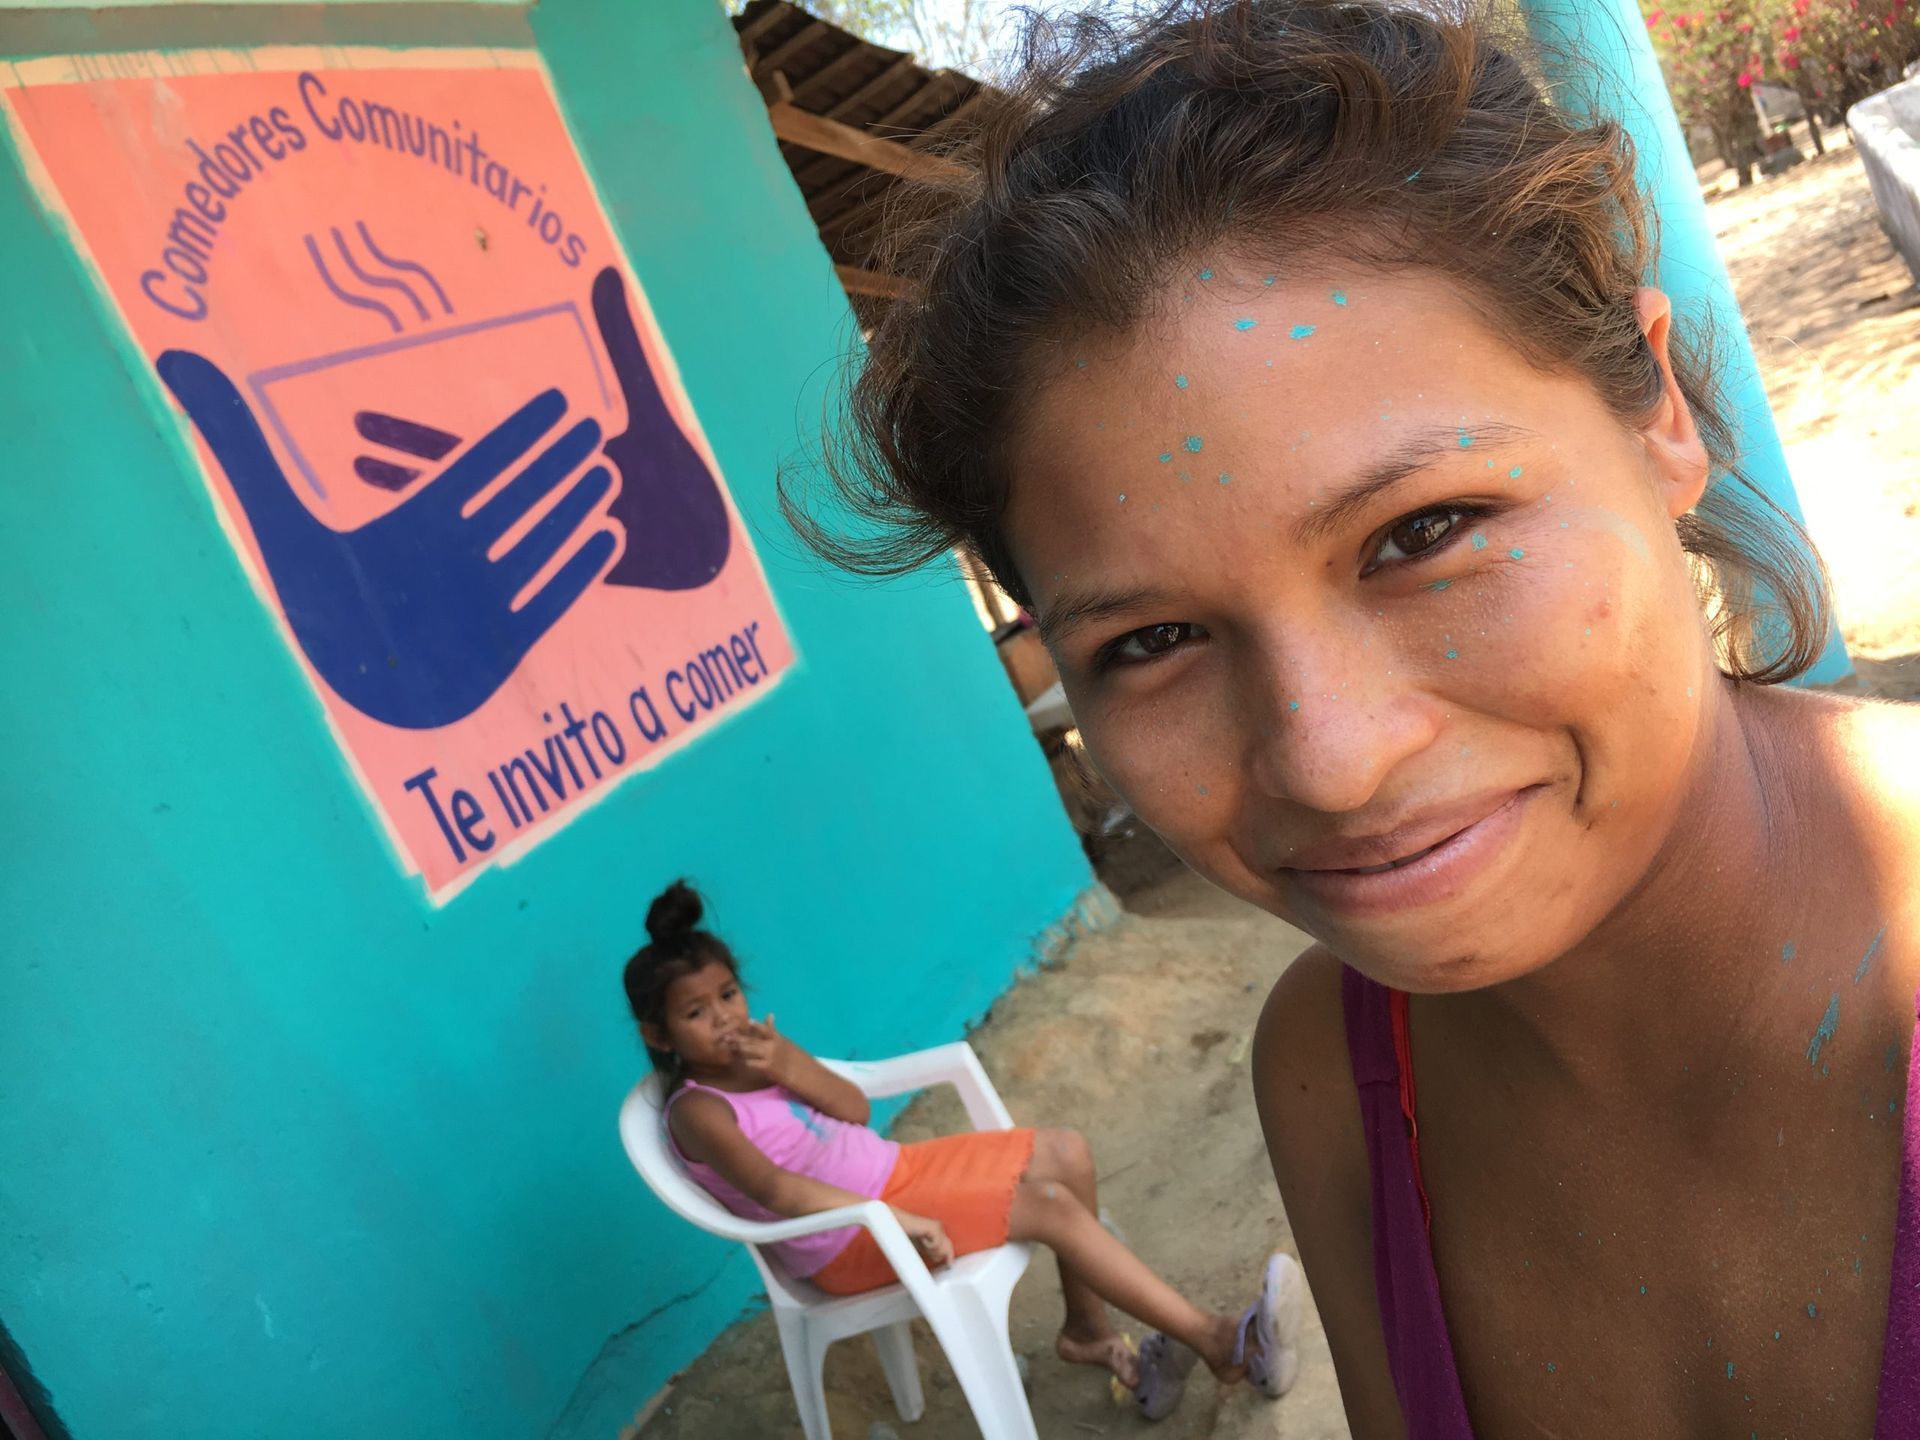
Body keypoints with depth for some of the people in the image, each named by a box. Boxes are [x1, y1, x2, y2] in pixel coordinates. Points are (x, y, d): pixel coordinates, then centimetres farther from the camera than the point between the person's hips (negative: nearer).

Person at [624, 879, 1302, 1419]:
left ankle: (1087, 1330, 12)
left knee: (1065, 1152, -1)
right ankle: (1217, 1340, -15)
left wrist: (790, 1065, -19)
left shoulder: (755, 1055, 7)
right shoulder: (699, 1111, -15)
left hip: (893, 1173, 8)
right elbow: (775, 1187, -27)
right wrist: (898, 1222, -32)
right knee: (1049, 1205, -18)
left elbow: (855, 1109, 0)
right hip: (853, 1240, -8)